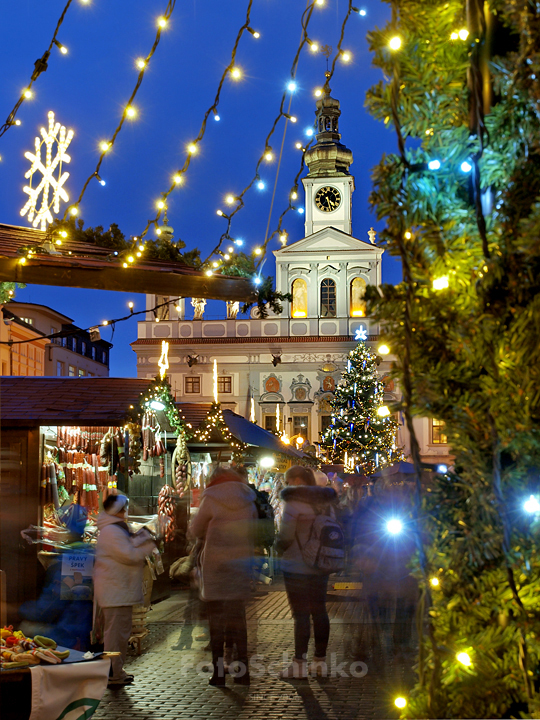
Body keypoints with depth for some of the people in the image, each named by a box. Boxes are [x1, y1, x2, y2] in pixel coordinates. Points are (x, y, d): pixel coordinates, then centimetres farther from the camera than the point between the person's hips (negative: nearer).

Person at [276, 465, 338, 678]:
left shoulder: (294, 500, -13)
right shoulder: (325, 501, 9)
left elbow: (286, 536, -17)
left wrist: (278, 546, 2)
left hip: (297, 567, -7)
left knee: (301, 614, -4)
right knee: (319, 612, 10)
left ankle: (299, 664, 0)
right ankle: (320, 661, 17)